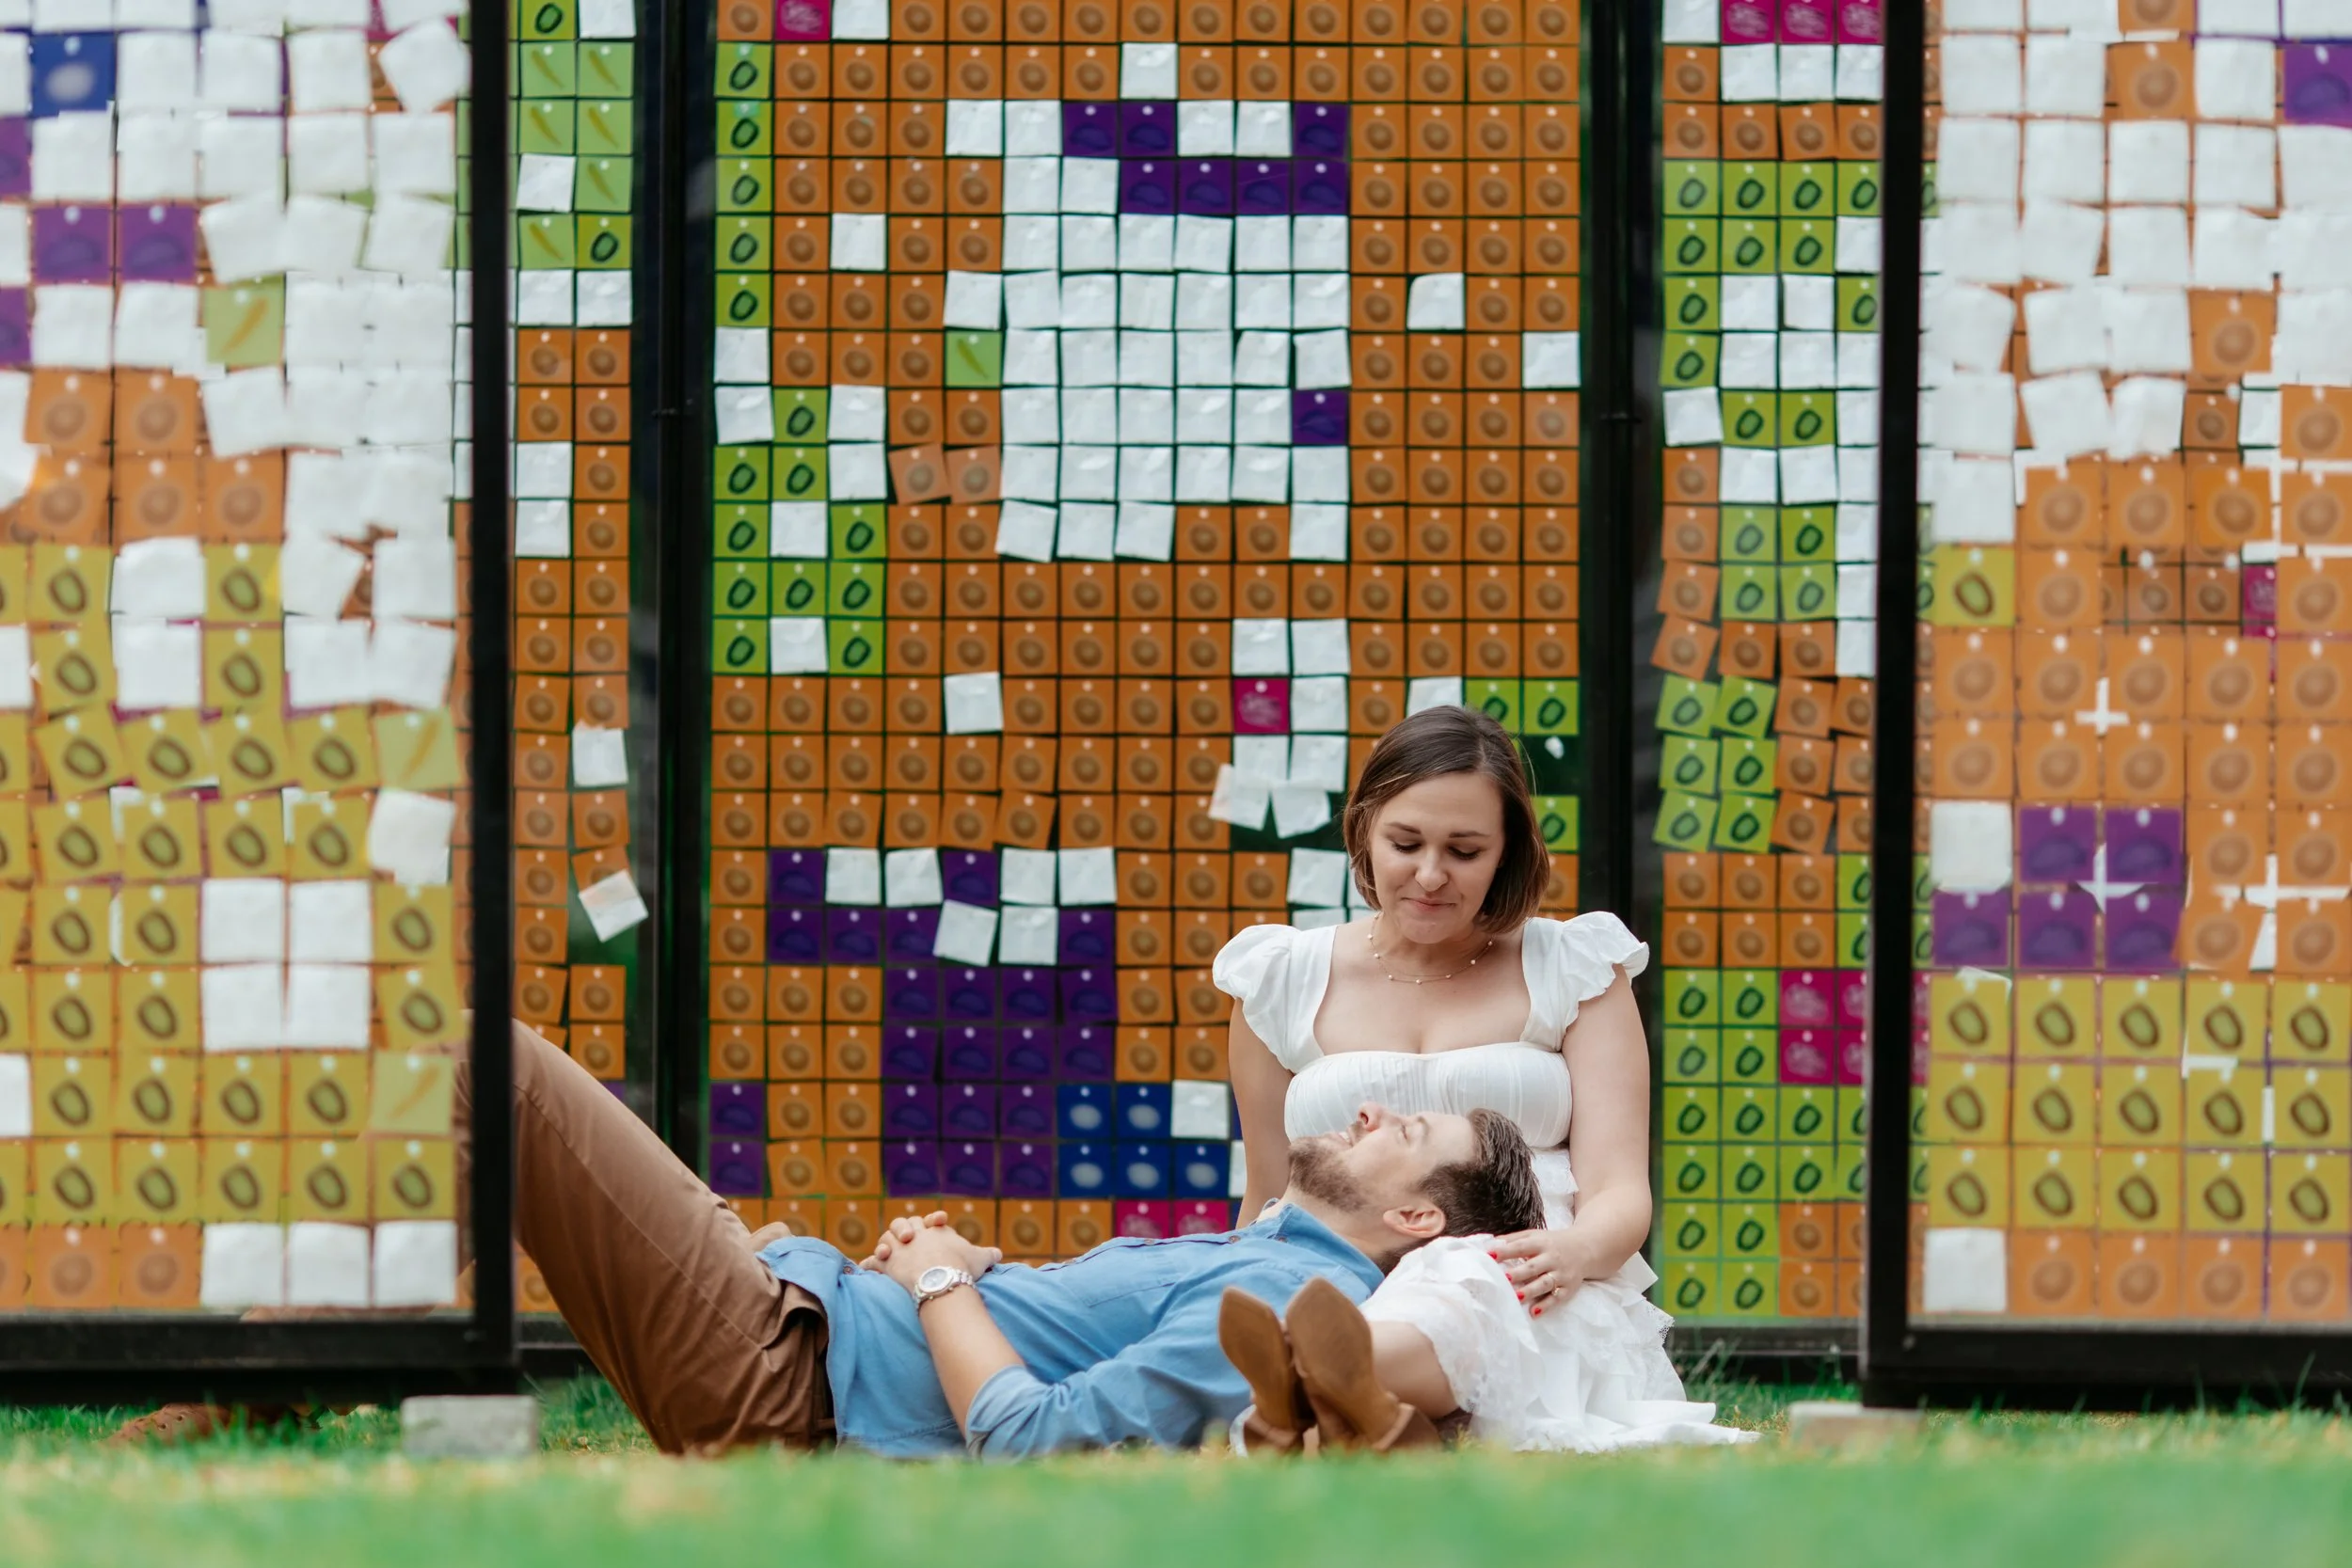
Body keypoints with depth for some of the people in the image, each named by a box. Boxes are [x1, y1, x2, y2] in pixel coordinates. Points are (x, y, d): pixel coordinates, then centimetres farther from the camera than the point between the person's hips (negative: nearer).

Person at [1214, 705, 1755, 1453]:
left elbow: (1620, 1193, 4)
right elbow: (1266, 1204, 21)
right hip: (1340, 1291, 4)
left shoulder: (1572, 971, 15)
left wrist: (1577, 1251, -23)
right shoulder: (1285, 983, 18)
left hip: (1529, 1302, -4)